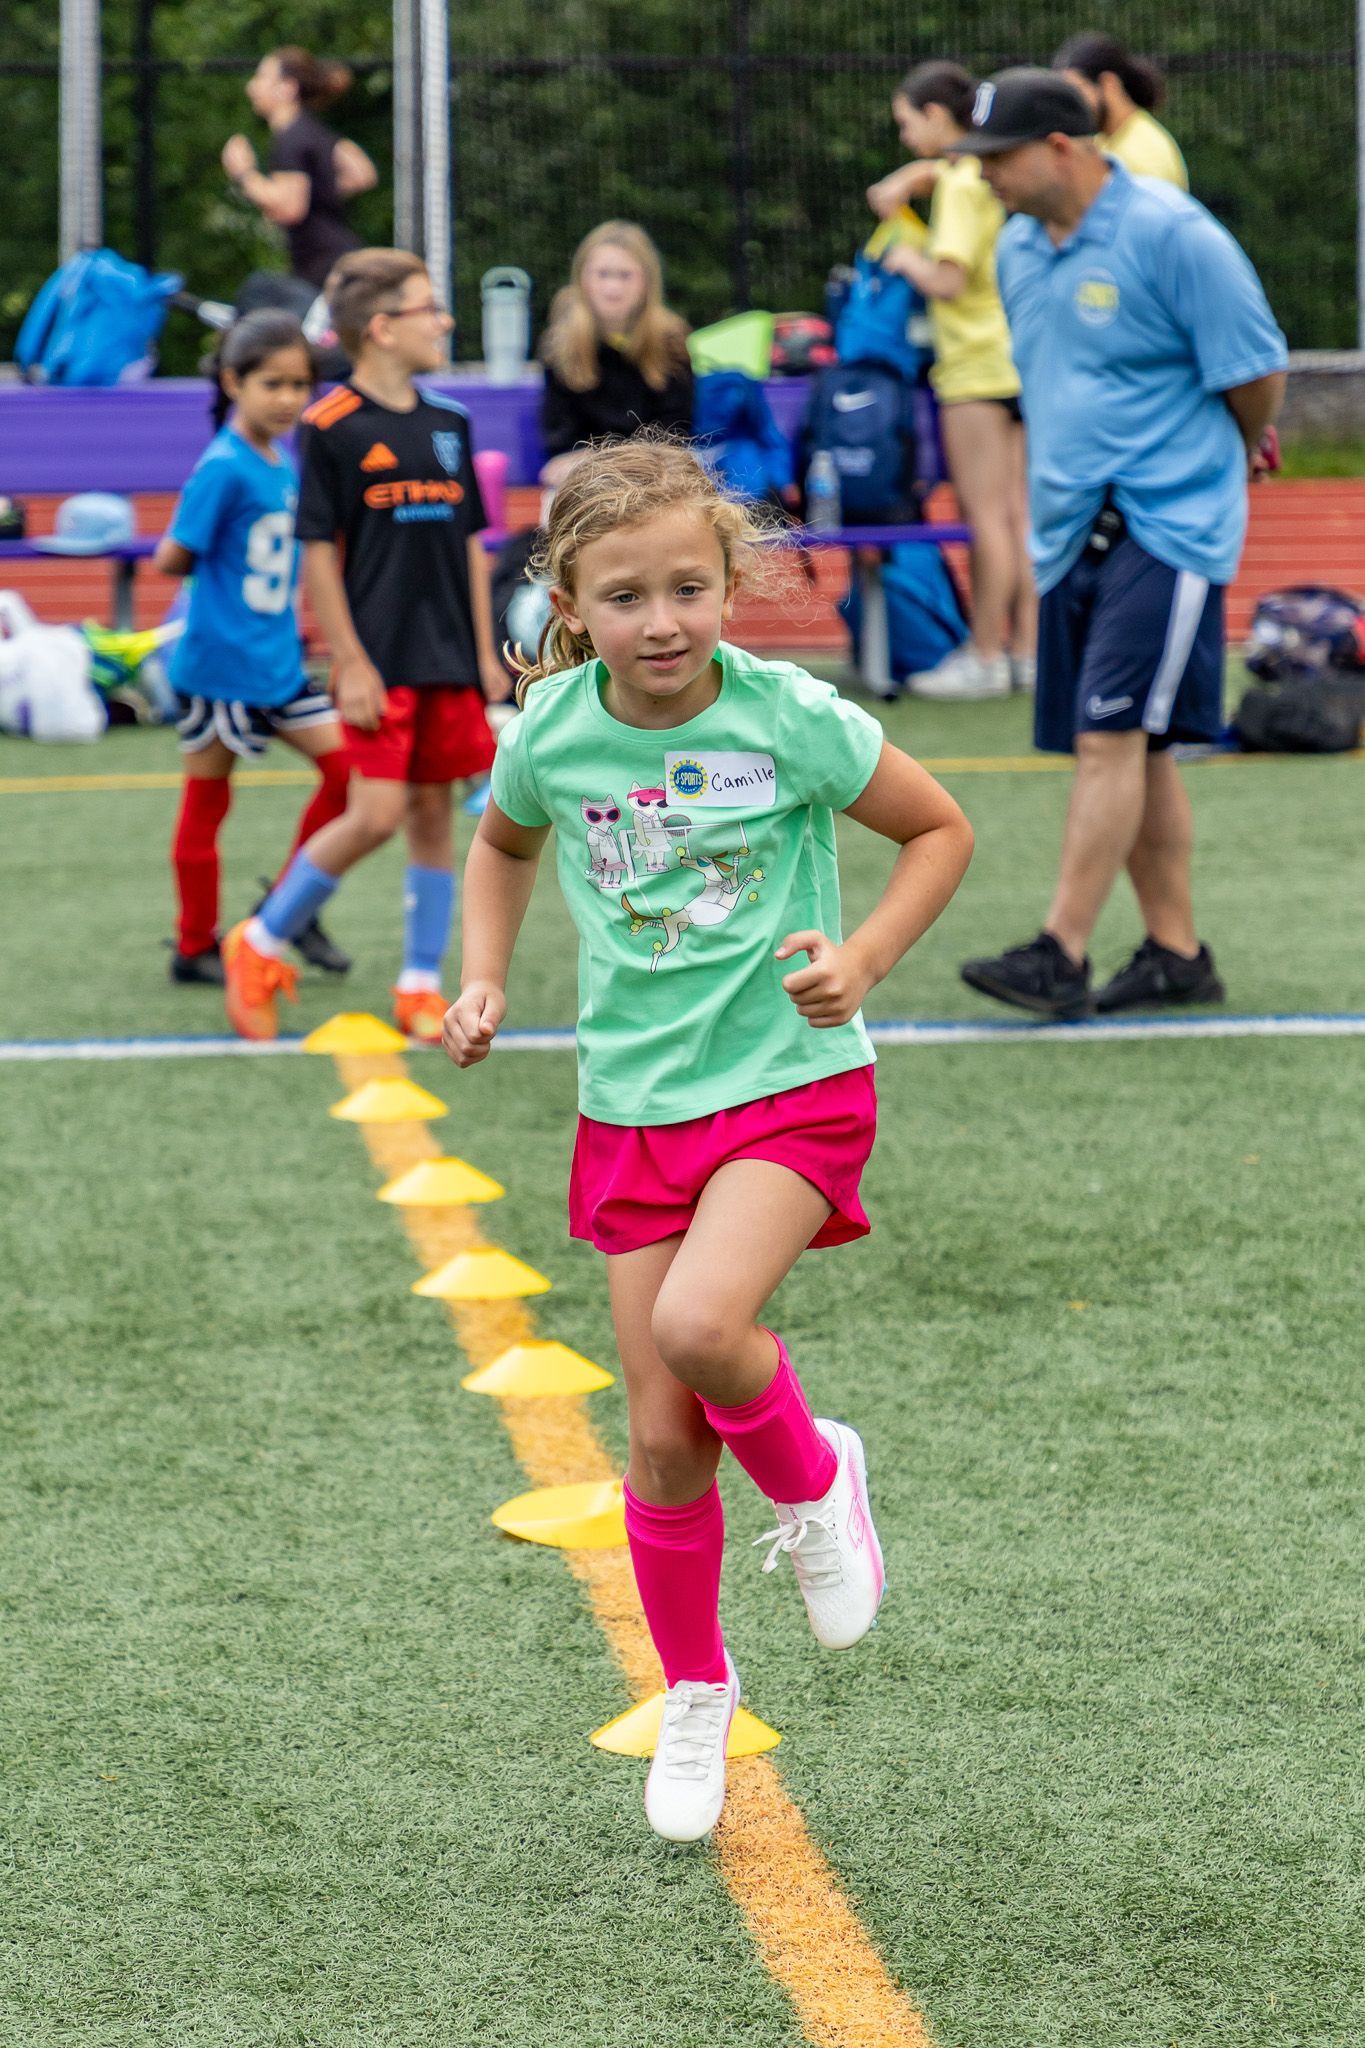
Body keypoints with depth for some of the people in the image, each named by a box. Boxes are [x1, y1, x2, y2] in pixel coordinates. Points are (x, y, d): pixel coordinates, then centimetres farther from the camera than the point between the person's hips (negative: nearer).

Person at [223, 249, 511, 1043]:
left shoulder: (449, 421, 10)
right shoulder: (333, 427, -8)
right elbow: (318, 553, -8)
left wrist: (484, 654, 12)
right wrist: (351, 665, -12)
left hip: (448, 659, 6)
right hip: (380, 662, -6)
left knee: (434, 812, 7)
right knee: (377, 814, -12)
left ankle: (422, 986, 14)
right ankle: (261, 946, 6)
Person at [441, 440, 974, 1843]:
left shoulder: (789, 719, -15)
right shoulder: (549, 737, -5)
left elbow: (940, 830, 0)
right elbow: (505, 843, 19)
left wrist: (864, 958, -14)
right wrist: (482, 984, 5)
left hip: (792, 1083, -3)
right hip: (635, 1102, 3)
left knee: (701, 1327, -29)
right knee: (663, 1441, 4)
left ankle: (812, 1479, 3)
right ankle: (693, 1693, 26)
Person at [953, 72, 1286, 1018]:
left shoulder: (1170, 235, -14)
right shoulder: (1019, 249, 10)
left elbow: (1258, 373, -7)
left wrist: (1237, 452, 9)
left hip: (1167, 529, -8)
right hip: (1072, 530, 8)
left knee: (1113, 737, -13)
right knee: (1134, 750, 9)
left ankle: (1061, 955, -15)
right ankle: (1176, 953, 17)